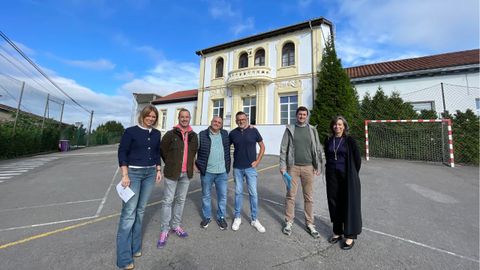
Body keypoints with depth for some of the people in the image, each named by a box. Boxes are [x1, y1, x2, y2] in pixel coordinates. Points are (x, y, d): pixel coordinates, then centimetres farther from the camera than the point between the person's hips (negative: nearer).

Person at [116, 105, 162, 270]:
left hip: (150, 173, 5)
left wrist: (158, 170, 9)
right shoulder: (131, 131, -7)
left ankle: (135, 246, 28)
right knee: (129, 212, -3)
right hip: (133, 173, -4)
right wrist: (125, 175, -14)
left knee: (141, 210, 12)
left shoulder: (156, 134, 7)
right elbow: (122, 152, -8)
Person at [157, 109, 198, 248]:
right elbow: (162, 150, 1)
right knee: (167, 201, 4)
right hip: (172, 173, -4)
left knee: (180, 200, 15)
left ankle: (175, 226, 31)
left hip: (186, 174, 4)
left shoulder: (194, 136, 5)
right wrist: (170, 164, 6)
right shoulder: (171, 134, -6)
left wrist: (188, 165, 11)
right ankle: (164, 231, 19)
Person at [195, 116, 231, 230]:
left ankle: (221, 217, 30)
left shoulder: (225, 134, 5)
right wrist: (197, 164, -2)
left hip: (222, 172, 2)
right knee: (206, 195, 14)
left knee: (222, 196, 11)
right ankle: (206, 217, 34)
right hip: (206, 172, -1)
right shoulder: (202, 135, -3)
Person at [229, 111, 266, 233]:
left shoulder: (253, 130, -4)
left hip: (250, 167, -1)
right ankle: (237, 217, 28)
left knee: (253, 193, 4)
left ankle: (254, 219, 22)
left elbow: (262, 146, 3)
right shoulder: (233, 133, 0)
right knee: (238, 193, 11)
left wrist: (257, 161, -3)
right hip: (237, 168, 1)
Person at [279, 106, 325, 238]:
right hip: (293, 166, -1)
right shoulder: (290, 129, 2)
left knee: (309, 197, 10)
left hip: (308, 167, 1)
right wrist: (283, 165, -5)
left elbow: (318, 149, 5)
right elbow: (283, 148, 0)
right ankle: (289, 222, 22)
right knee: (290, 195, 7)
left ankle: (310, 224, 25)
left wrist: (318, 166, -1)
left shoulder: (312, 130, 6)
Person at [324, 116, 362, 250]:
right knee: (334, 203, 10)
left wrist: (353, 175, 1)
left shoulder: (349, 140, -6)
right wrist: (331, 169, 10)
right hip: (332, 176, 4)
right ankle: (337, 231, 27)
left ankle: (350, 235, 19)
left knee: (349, 204, 5)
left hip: (347, 177, -3)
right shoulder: (328, 141, 4)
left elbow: (357, 159, -2)